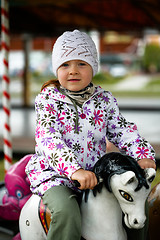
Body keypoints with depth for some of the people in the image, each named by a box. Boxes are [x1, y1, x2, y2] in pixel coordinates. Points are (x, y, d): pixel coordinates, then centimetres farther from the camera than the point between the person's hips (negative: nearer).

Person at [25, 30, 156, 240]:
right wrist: (74, 170, -35)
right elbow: (48, 139, -20)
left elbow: (122, 130, 6)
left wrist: (143, 155, -14)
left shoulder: (104, 100, 5)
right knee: (67, 213, -31)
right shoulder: (48, 100, -7)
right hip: (55, 173, -4)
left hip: (96, 173, 5)